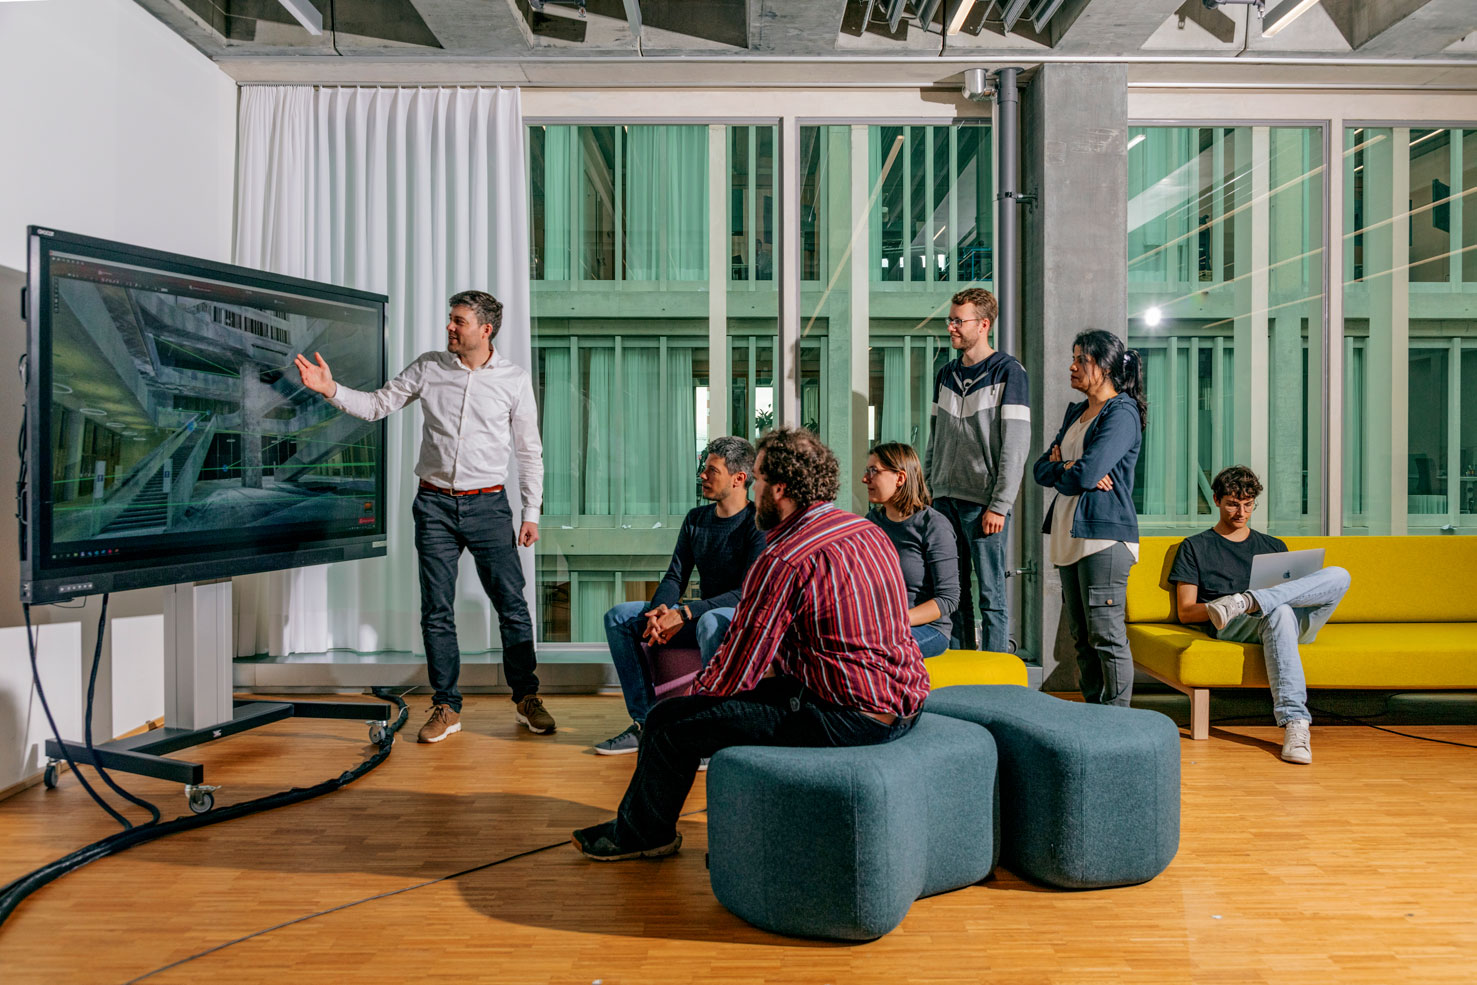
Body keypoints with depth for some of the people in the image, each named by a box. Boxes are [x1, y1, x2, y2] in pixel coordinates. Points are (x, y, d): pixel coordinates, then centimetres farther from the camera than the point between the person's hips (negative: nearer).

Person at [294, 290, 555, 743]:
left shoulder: (514, 379, 1)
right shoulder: (428, 367, 5)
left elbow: (529, 450, 3)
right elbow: (377, 405, 9)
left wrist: (531, 511, 0)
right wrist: (330, 389, -7)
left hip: (487, 505, -2)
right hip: (435, 505, 2)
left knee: (512, 605, -1)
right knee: (436, 611, 4)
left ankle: (527, 700, 15)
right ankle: (446, 707, 17)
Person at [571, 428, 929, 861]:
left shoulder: (781, 562, -19)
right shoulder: (869, 530, 8)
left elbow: (734, 673, -14)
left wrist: (696, 691, 8)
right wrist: (776, 666, 21)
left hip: (848, 719, -9)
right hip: (905, 704, 10)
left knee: (671, 722, 1)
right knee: (759, 692, 30)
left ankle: (641, 833, 28)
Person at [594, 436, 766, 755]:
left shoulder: (759, 524, -14)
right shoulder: (696, 519, 9)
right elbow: (675, 578, 7)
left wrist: (685, 613, -27)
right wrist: (659, 611, -16)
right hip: (700, 616, 8)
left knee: (711, 622, -41)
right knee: (618, 617, -3)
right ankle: (646, 721, -6)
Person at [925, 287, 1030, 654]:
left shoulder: (1008, 372, -4)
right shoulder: (945, 374, 15)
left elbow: (1016, 445, -9)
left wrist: (999, 505, -15)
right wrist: (927, 489, 12)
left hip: (984, 504, -6)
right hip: (945, 500, 6)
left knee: (991, 596, -1)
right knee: (953, 593, 11)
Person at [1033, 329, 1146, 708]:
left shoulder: (1122, 413, -7)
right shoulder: (1076, 413, 20)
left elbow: (1087, 473, -18)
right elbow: (1042, 469, 15)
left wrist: (1062, 472, 2)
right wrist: (1068, 469, -5)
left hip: (1104, 534, -9)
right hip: (1069, 534, 9)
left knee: (1106, 634, -6)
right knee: (1081, 637, 10)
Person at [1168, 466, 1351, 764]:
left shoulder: (1275, 547, 30)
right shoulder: (1195, 547, 16)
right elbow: (1185, 613, 7)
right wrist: (1215, 608, -15)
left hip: (1296, 625, 4)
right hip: (1231, 629, -4)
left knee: (1338, 576, -23)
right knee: (1279, 611, -40)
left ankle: (1245, 601, -38)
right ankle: (1295, 723, -48)